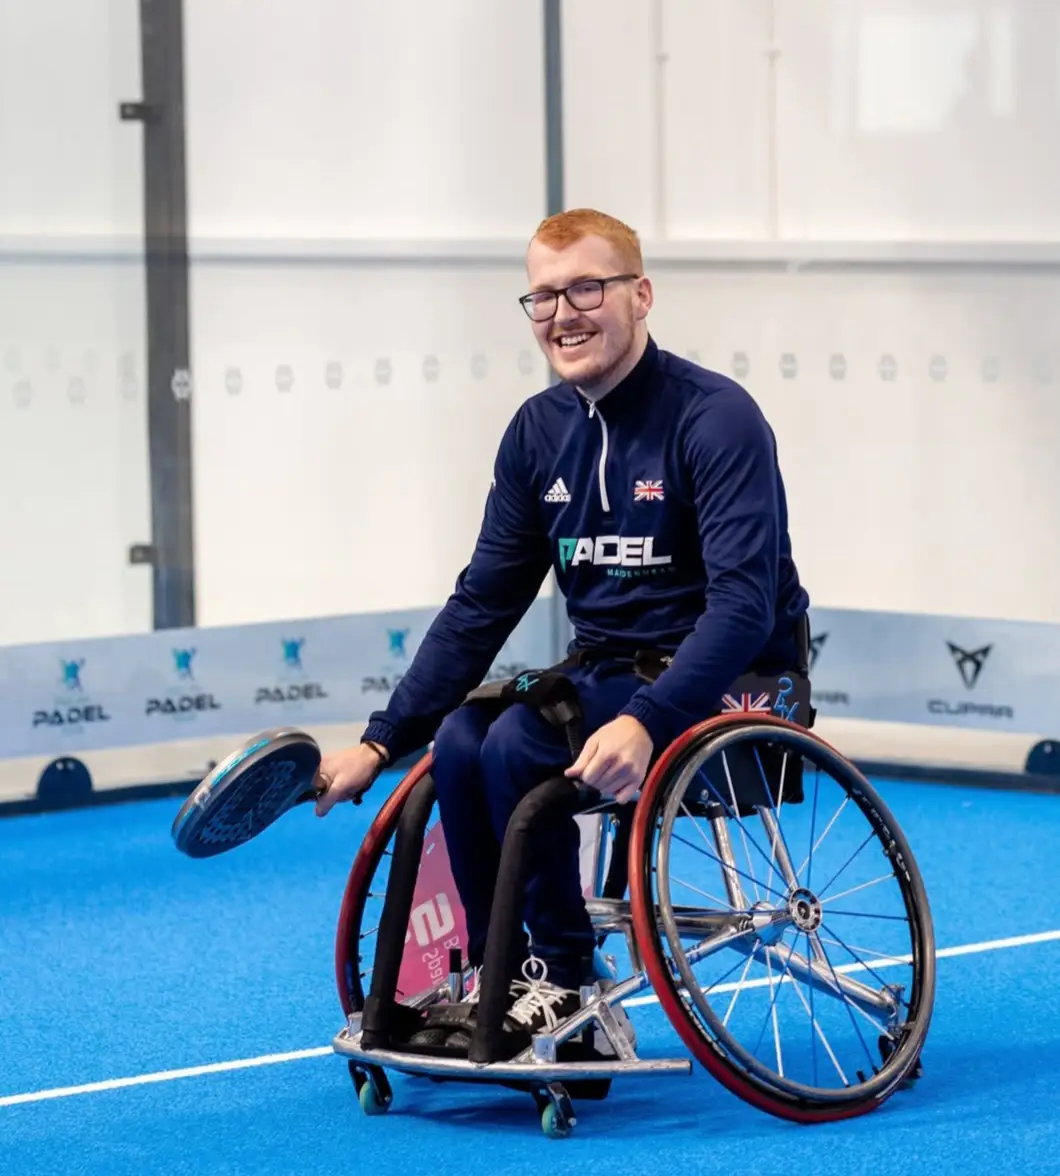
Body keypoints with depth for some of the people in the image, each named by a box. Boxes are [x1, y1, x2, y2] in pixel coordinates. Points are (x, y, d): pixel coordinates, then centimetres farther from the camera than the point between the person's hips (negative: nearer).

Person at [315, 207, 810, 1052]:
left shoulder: (715, 418, -15)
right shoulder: (539, 431, 5)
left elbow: (744, 605, -24)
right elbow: (483, 603, 8)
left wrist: (646, 722, -38)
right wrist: (380, 743, 0)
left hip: (729, 687, -6)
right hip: (608, 668, 7)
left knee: (519, 744, -27)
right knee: (457, 743, -20)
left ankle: (565, 982, -10)